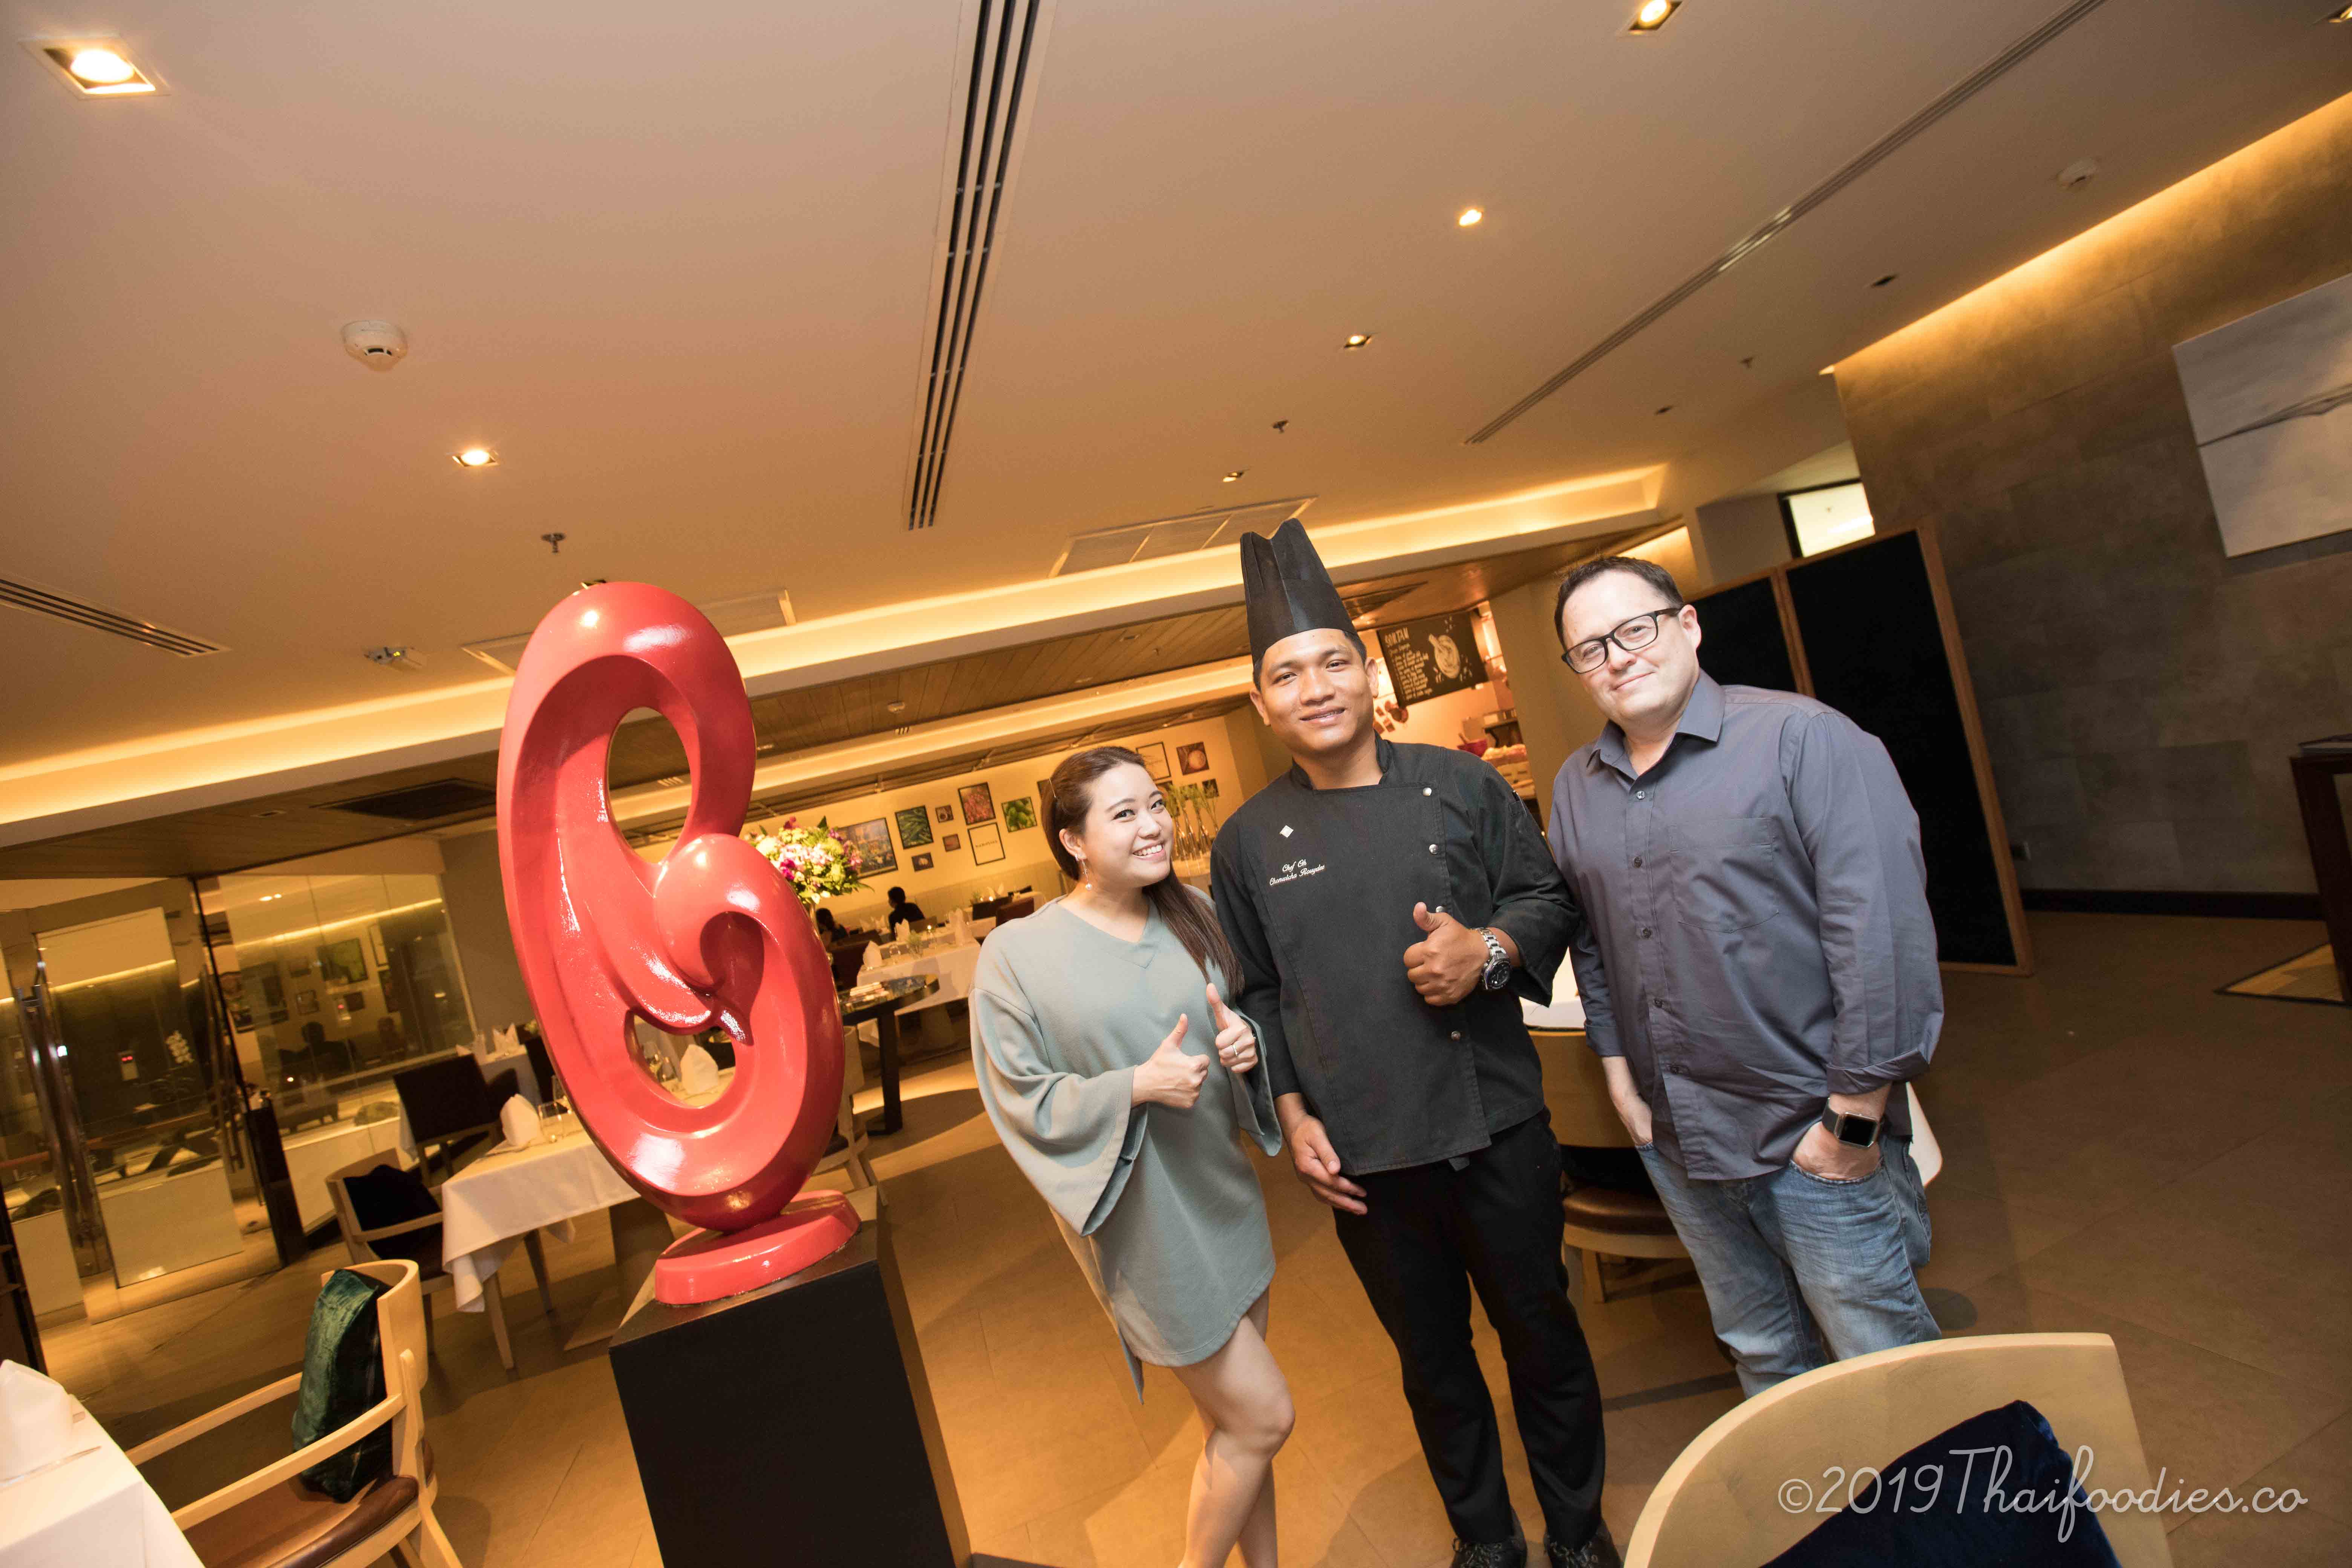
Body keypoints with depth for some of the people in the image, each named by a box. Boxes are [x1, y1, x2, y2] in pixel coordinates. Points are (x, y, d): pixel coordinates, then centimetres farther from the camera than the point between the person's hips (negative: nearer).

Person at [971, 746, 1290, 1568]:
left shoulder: (1194, 916, 1)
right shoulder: (1017, 956, -15)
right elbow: (1022, 1103, -12)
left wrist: (1245, 1044, -11)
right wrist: (1139, 1086, -24)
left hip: (1223, 1194, 6)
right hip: (1143, 1217, -5)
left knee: (1236, 1420, 19)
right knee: (1262, 1416, 4)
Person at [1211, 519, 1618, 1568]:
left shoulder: (1460, 784, -3)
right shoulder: (1250, 841, -2)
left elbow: (1545, 896, 5)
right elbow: (1259, 994, 4)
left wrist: (1490, 951, -15)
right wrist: (1294, 1117, -1)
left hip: (1500, 1127, 0)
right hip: (1365, 1157, 1)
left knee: (1541, 1333, 17)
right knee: (1432, 1358, 19)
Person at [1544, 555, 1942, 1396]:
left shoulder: (1802, 738, -13)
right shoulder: (1575, 789, 5)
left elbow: (1885, 927, -17)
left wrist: (1855, 1115, -16)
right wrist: (1618, 1070, 8)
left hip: (1815, 1137, -5)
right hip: (1676, 1140, 5)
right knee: (1763, 1356, 22)